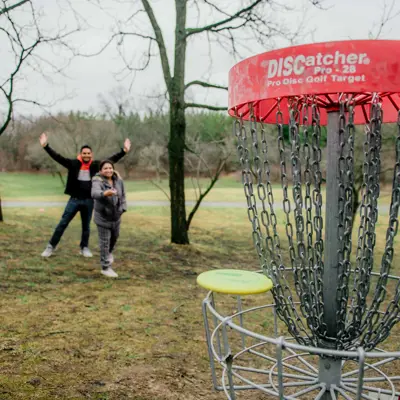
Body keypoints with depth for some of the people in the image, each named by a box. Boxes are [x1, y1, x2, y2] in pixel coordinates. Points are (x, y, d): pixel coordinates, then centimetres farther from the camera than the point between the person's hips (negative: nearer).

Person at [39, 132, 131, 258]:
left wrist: (123, 151, -11)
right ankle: (51, 246, 14)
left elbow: (112, 159, -3)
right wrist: (46, 146, -15)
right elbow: (57, 157, -8)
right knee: (63, 223, 3)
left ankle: (84, 248, 30)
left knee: (86, 226, 15)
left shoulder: (96, 165, -1)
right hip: (74, 199, -1)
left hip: (89, 200, 1)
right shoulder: (73, 164, -5)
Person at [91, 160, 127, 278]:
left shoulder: (118, 180, -7)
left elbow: (122, 196, 6)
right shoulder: (97, 182, -23)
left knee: (115, 236, 25)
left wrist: (122, 208, -3)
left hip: (116, 216, 5)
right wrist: (105, 193, -63)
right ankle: (105, 267, 11)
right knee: (104, 241, 0)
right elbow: (95, 193, -44)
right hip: (102, 216, -5)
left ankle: (109, 252, 56)